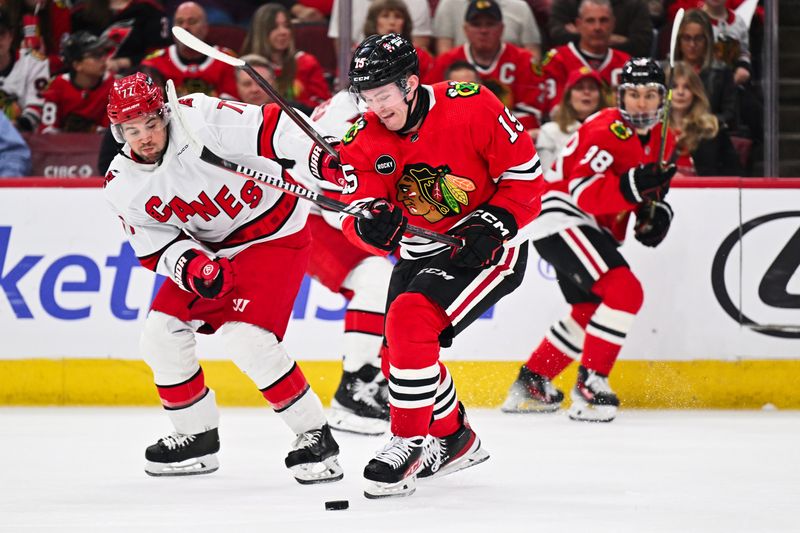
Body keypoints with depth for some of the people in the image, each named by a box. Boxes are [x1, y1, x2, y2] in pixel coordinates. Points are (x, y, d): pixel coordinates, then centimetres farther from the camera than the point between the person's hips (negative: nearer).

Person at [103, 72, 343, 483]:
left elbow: (269, 128, -28)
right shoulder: (121, 186, -7)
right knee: (162, 332, -2)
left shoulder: (199, 119, -26)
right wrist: (191, 266, -25)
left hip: (273, 232, -7)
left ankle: (315, 436, -9)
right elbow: (155, 248, -4)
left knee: (247, 339, -21)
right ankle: (197, 436, 17)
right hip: (207, 249, 7)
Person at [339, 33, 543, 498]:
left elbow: (526, 175, -14)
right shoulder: (363, 141, -8)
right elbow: (357, 216, -14)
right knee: (398, 354, 6)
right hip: (421, 252, 7)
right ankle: (455, 440, 31)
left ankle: (409, 443, -15)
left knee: (411, 320, -25)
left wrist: (492, 225, -24)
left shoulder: (472, 107, -21)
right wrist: (372, 226, -37)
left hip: (489, 248, -7)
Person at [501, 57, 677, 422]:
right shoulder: (607, 131, -21)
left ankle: (530, 384, 32)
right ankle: (589, 386, -20)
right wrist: (632, 185, -43)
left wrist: (656, 212, -3)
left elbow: (652, 190, 19)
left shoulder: (661, 140, 9)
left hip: (592, 228, 11)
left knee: (590, 310, 21)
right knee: (625, 292, -24)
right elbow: (585, 191, -29)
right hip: (562, 218, -11)